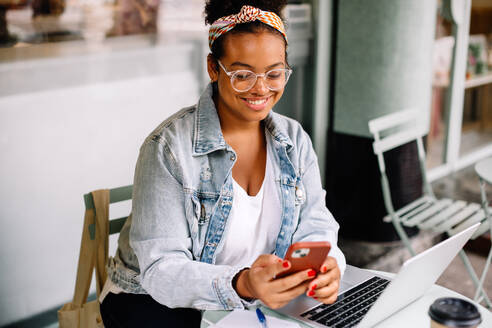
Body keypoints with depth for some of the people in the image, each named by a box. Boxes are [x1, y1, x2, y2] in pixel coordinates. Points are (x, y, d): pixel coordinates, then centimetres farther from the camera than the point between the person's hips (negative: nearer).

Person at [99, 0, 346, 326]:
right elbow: (161, 270, -22)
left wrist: (326, 265, -26)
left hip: (259, 299, 4)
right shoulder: (170, 147, -17)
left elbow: (314, 227, -2)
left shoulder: (294, 140, 1)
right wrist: (242, 284, -40)